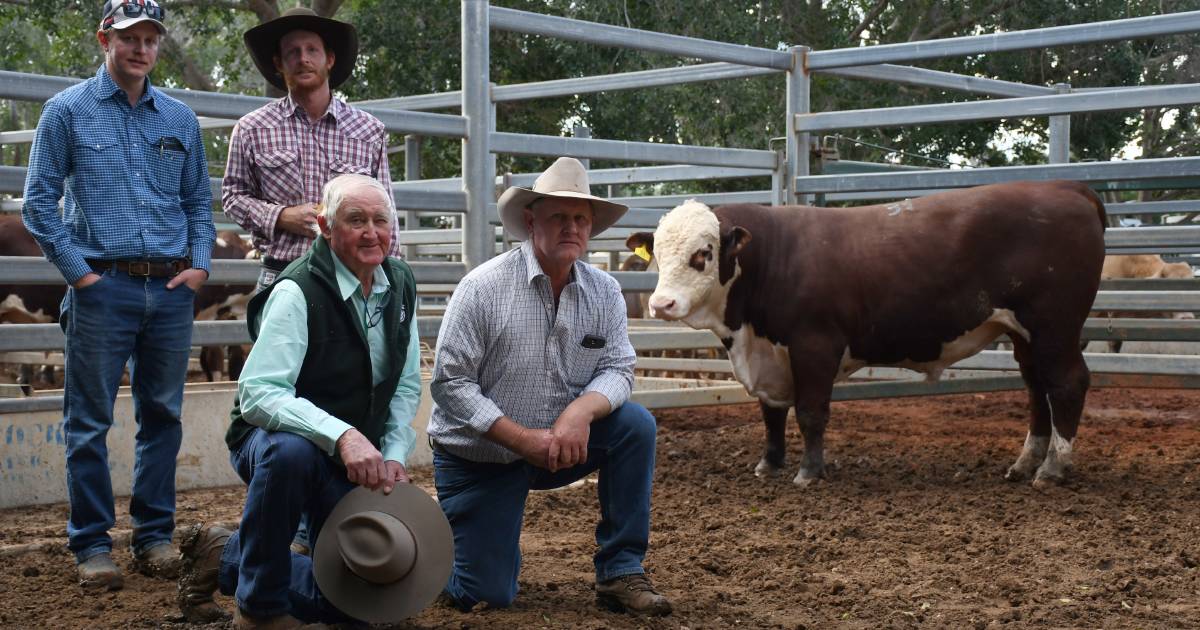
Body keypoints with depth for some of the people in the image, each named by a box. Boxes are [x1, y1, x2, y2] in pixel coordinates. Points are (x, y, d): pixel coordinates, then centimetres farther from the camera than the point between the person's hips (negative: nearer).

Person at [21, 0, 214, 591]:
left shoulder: (180, 118, 12)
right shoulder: (68, 111, 2)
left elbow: (199, 202, 17)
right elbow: (39, 201, -1)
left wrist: (198, 265, 3)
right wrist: (78, 272, -8)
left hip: (171, 290, 4)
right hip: (103, 288, -3)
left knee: (163, 414, 8)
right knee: (90, 419, 0)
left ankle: (155, 533, 18)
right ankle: (91, 542, 8)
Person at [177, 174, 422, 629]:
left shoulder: (400, 285, -2)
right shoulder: (297, 292, -23)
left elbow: (407, 386, 6)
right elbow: (258, 395, -33)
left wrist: (394, 456, -9)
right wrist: (342, 434, -45)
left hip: (355, 458, 6)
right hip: (273, 438, -6)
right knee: (290, 451, -43)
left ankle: (226, 558, 25)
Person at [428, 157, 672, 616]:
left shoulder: (604, 293, -4)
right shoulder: (484, 287, -18)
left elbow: (617, 368, -7)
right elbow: (449, 383, -19)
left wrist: (582, 410, -30)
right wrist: (524, 439, -26)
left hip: (562, 444, 4)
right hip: (477, 454, -4)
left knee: (635, 424, -21)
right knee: (485, 595, -8)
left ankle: (620, 574, -10)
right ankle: (448, 536, 29)